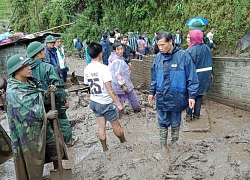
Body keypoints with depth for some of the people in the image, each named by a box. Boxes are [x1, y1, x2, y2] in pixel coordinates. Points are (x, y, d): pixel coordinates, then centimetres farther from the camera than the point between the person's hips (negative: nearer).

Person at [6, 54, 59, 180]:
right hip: (27, 132, -8)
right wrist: (47, 115, -10)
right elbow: (28, 115, -24)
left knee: (53, 145, 21)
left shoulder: (30, 83, 0)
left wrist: (48, 93, -6)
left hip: (41, 126, 8)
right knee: (32, 162, 10)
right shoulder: (13, 92, -26)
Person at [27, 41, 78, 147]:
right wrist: (65, 98, -13)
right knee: (62, 121, 15)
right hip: (53, 102, -5)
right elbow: (57, 86, -23)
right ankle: (69, 141, 30)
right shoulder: (47, 67, -23)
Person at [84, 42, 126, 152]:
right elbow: (109, 89, -23)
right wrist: (118, 103, -16)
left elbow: (88, 84, 8)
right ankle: (124, 143, 34)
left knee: (101, 125, 17)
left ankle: (104, 148, 27)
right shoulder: (103, 68, -22)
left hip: (94, 102, 6)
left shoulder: (87, 69, -2)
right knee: (116, 125, 14)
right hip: (106, 102, -6)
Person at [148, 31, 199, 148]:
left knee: (175, 122, 13)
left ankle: (175, 141, 37)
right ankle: (163, 144, 28)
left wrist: (192, 95, -11)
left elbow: (192, 77, -9)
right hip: (161, 98, 3)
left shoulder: (183, 56, -12)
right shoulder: (158, 57, 1)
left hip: (177, 98, -3)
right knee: (163, 122, 12)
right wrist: (152, 92, 14)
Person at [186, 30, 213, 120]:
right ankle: (196, 114, 24)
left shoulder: (190, 51, -20)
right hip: (204, 77, 6)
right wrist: (210, 74, 20)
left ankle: (189, 115, 14)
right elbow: (210, 63, 10)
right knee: (199, 96, 16)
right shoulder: (206, 48, 1)